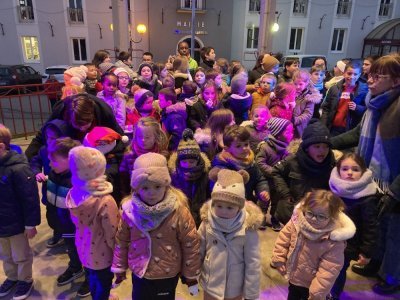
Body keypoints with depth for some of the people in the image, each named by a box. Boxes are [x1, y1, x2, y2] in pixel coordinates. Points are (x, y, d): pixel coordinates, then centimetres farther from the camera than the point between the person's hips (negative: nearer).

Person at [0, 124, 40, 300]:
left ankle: (25, 281, 39)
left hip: (15, 224, -6)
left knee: (21, 256, 16)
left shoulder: (18, 168, -26)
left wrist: (30, 224, -16)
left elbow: (30, 199, -21)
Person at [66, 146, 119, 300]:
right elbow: (112, 234, -24)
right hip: (101, 255, -6)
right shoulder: (105, 201, -34)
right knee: (103, 286, 19)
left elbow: (76, 221, 3)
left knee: (92, 280, 31)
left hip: (83, 249, 6)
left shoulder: (73, 193, -13)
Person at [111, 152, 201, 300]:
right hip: (139, 273, 3)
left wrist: (190, 273, -4)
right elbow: (121, 240, 2)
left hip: (168, 275, -2)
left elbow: (190, 244, -12)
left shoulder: (179, 211, -22)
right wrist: (119, 267, 9)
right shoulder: (130, 211, -12)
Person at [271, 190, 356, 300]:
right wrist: (278, 259, -4)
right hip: (293, 277, 4)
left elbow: (329, 270, -25)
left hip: (311, 285, -4)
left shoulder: (334, 242, -30)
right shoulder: (296, 221, -19)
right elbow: (283, 239, -5)